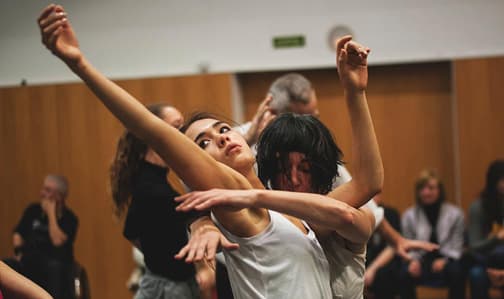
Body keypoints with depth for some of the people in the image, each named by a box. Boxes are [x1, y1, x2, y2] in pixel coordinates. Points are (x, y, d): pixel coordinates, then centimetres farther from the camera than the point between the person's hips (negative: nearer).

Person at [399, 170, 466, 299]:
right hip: (422, 260, 1)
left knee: (456, 271, -36)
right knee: (405, 273, -31)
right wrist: (414, 260, -15)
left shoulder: (455, 214, 0)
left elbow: (457, 247, 0)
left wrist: (445, 261, -19)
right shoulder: (409, 216, 5)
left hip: (447, 260, -1)